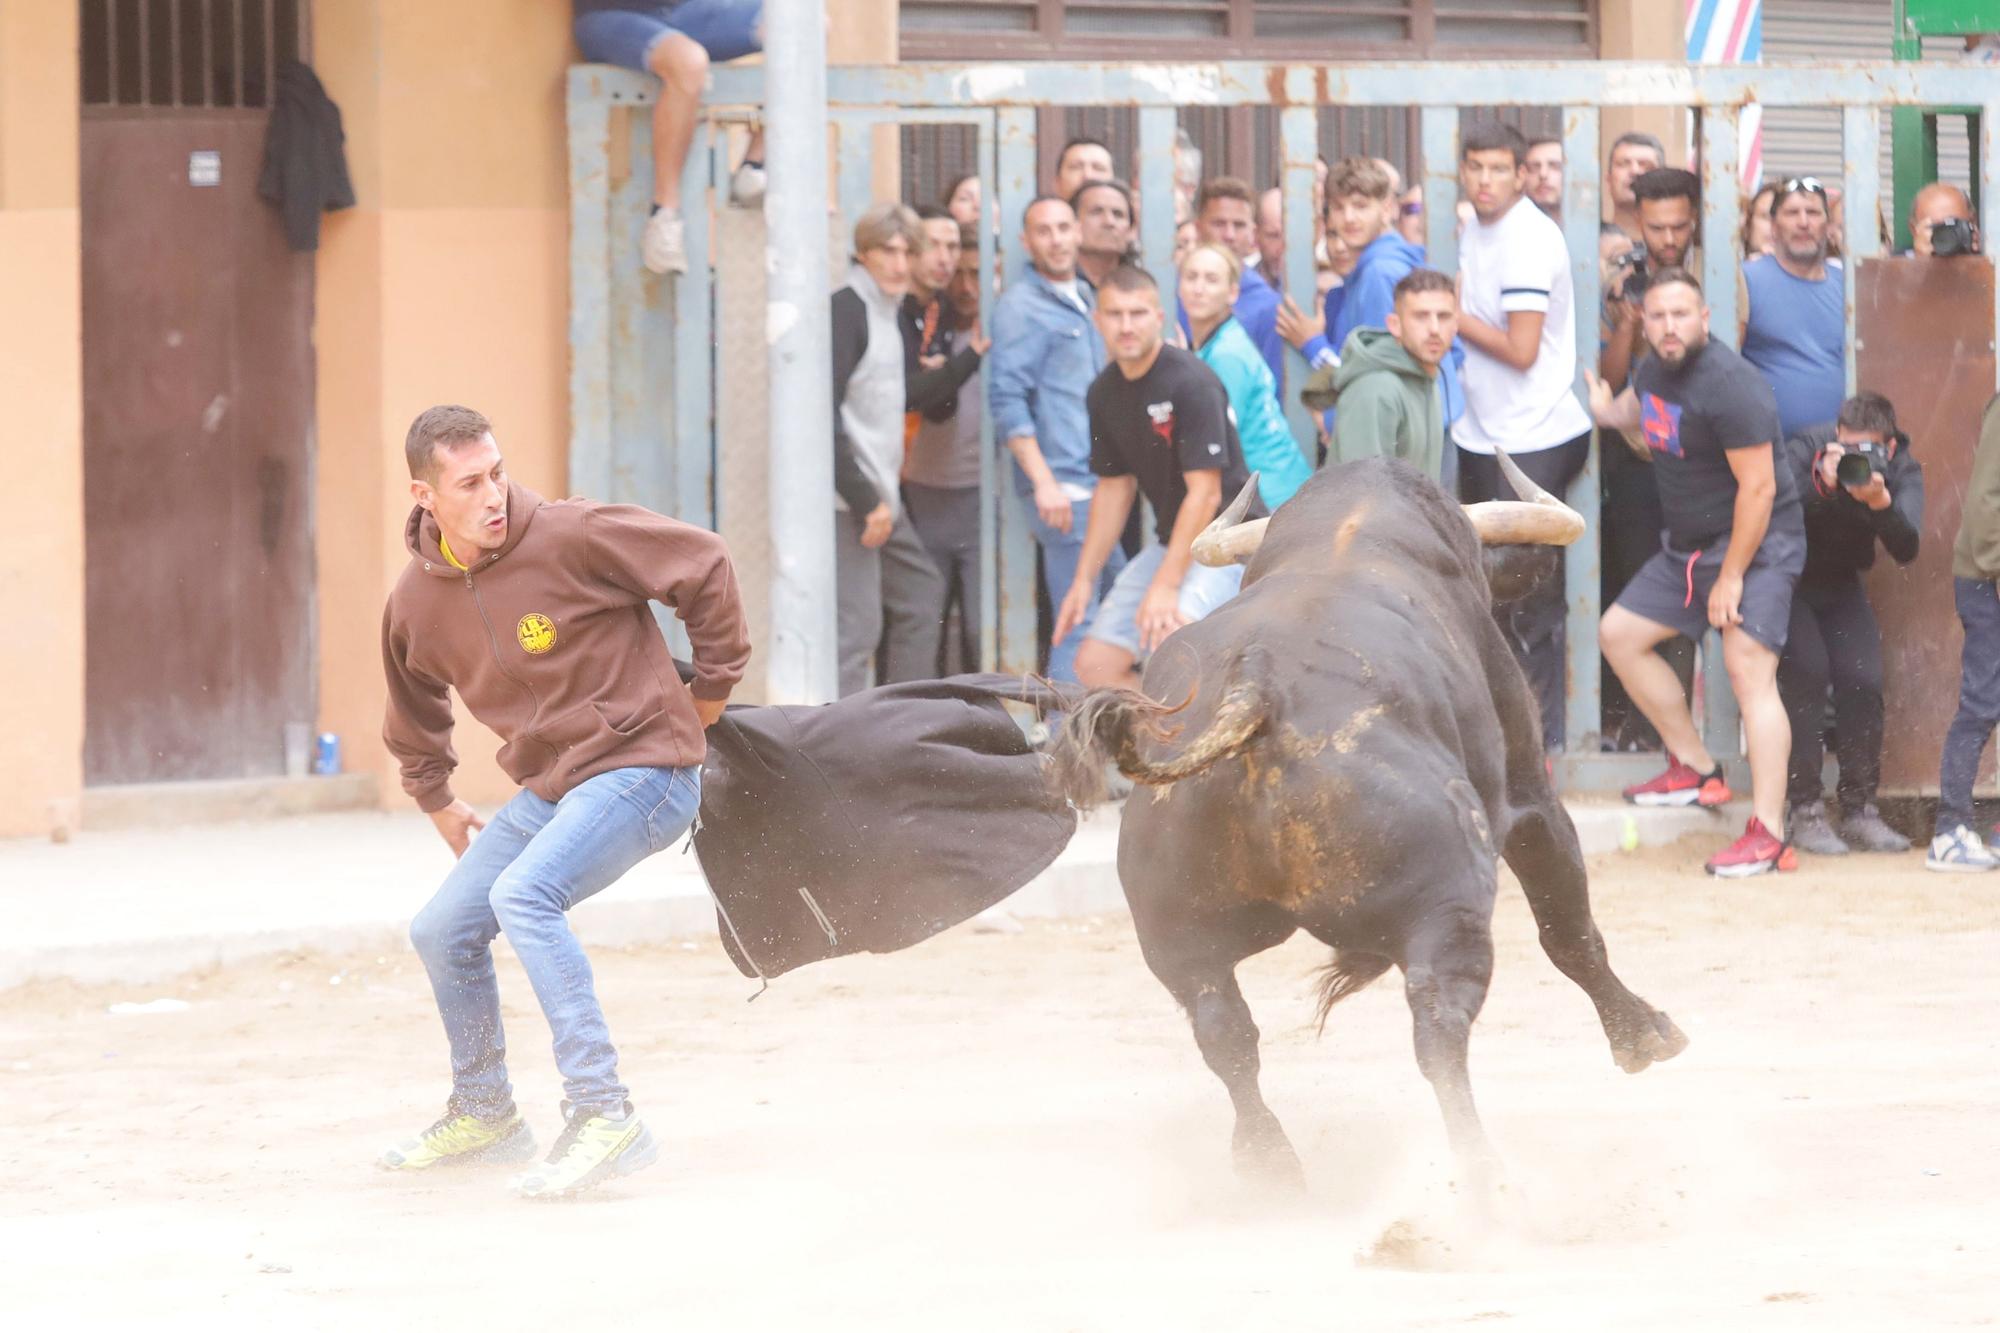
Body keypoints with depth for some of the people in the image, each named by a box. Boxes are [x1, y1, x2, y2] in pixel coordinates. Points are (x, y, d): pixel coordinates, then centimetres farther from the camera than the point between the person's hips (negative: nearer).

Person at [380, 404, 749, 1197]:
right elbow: (414, 714, 23)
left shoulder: (569, 537, -19)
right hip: (547, 788, 8)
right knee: (441, 933, 12)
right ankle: (484, 1116, 35)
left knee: (524, 894, -30)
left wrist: (711, 692, -2)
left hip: (642, 768, -8)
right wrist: (435, 800, 28)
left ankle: (603, 1116, -33)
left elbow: (705, 568, -10)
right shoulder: (416, 602, 0)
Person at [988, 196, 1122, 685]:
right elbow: (1007, 401, -14)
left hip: (1101, 484, 8)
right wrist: (1044, 482, -20)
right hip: (1063, 490, -8)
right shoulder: (1021, 306, -7)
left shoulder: (1084, 300, 18)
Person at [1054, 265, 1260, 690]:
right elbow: (1115, 487, 16)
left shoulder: (1191, 382, -18)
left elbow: (1204, 493, -21)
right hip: (1171, 539, 8)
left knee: (1169, 636, -31)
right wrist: (1084, 579, 11)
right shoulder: (1105, 392, 5)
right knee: (1095, 665, 3)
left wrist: (1166, 585, -25)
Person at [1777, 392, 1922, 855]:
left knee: (1863, 680, -11)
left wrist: (1880, 503, -45)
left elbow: (1906, 550, -27)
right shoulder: (1806, 451, -25)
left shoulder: (1901, 469, -15)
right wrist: (1819, 484, -51)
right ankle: (1805, 812, -17)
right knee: (1807, 674, -20)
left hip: (1840, 584, 4)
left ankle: (1859, 810, 1)